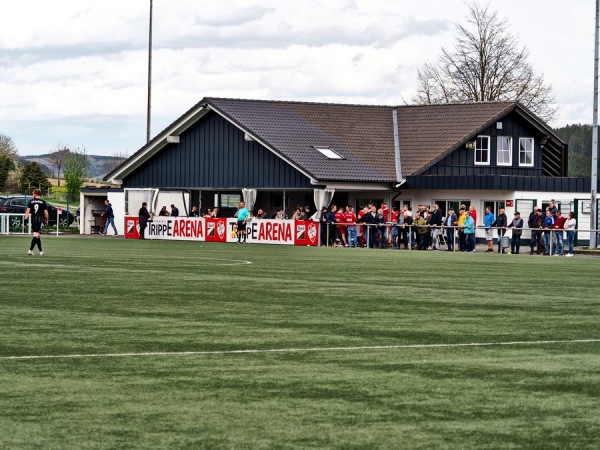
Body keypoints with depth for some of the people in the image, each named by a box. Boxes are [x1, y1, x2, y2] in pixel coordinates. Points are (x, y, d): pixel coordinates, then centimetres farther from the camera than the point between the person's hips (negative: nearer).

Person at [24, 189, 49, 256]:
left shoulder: (31, 201, 3)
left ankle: (41, 251, 20)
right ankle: (30, 250, -20)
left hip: (33, 219, 3)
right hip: (40, 219, -3)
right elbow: (45, 212, 2)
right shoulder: (43, 202, 0)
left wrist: (25, 219, -4)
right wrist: (46, 220, 15)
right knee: (36, 235, -8)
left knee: (38, 236, 14)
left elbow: (28, 211, -3)